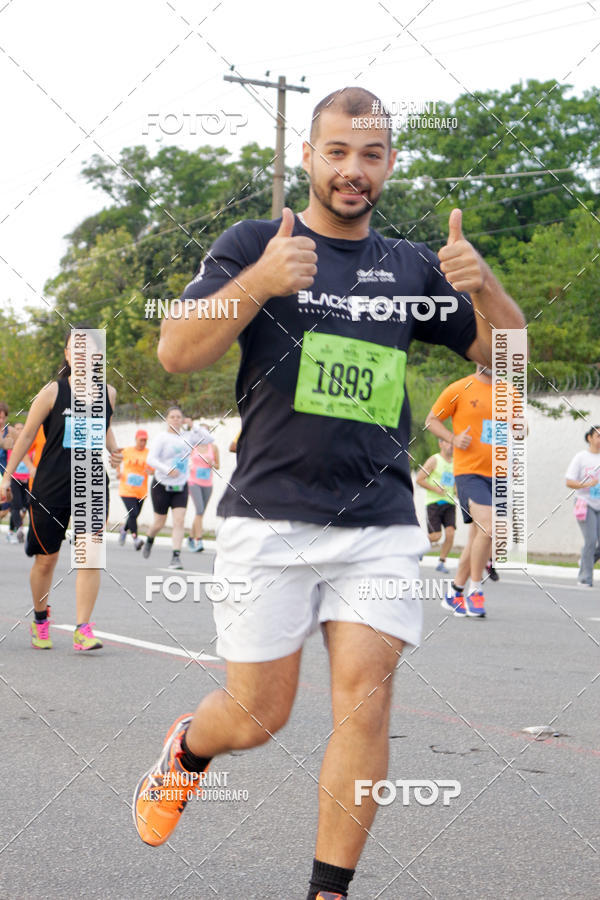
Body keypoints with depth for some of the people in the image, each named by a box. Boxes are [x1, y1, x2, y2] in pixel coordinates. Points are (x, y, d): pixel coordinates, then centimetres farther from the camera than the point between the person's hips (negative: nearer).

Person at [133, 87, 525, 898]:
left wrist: (483, 286, -10)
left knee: (365, 703, -7)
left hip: (382, 523, 3)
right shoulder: (254, 245, 3)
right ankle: (186, 749, 39)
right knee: (259, 717, 4)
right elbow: (175, 353, -8)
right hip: (271, 520, -2)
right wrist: (258, 282, -24)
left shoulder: (413, 268, 12)